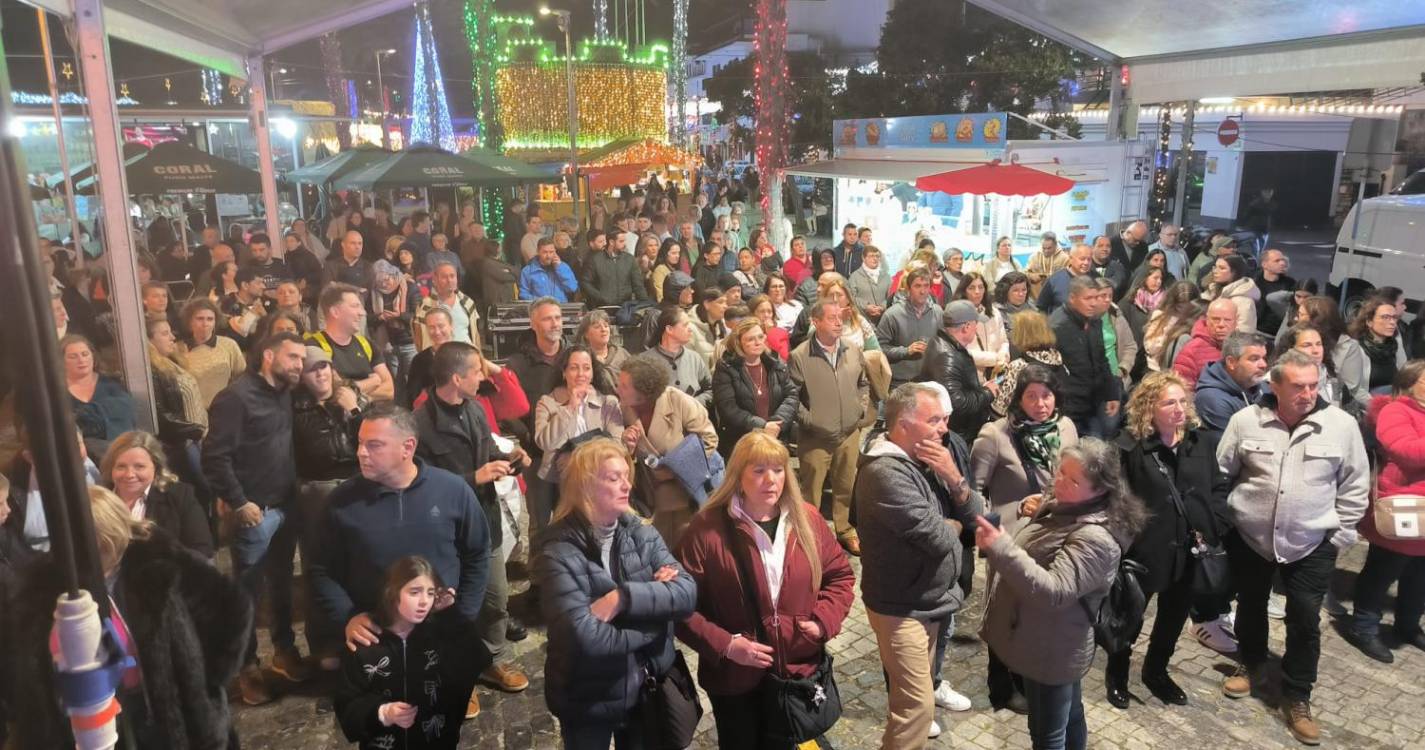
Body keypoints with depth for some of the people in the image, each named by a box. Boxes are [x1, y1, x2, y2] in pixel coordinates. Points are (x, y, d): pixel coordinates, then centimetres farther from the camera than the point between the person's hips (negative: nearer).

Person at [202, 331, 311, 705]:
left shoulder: (284, 394, 8)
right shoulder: (237, 397, -14)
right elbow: (215, 456, -17)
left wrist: (295, 491, 3)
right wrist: (238, 503, -15)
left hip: (286, 506, 7)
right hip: (256, 511, -6)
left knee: (282, 583, 17)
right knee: (248, 589, 6)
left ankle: (284, 649, 32)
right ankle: (246, 665, 18)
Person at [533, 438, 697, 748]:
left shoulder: (642, 533, -4)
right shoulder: (559, 553, -19)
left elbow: (687, 594, -15)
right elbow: (586, 638, -29)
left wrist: (623, 597, -27)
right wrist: (655, 621, -17)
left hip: (648, 687, 4)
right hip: (589, 701, -4)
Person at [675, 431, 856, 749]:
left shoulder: (807, 520, -4)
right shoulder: (708, 527, -16)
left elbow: (840, 574, 8)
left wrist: (824, 620, -8)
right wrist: (724, 645, -21)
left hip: (799, 671, 3)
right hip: (735, 677, -3)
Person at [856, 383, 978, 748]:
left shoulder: (923, 460, 2)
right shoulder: (886, 472, -26)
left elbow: (973, 513, 3)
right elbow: (937, 537, -28)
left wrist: (953, 478, -15)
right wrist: (953, 526, -5)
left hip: (928, 599, 9)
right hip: (902, 607, -9)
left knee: (912, 695, 24)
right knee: (918, 705, -3)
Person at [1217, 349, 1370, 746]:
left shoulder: (1342, 424, -10)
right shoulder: (1246, 420, -10)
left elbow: (1355, 485, 0)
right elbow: (1220, 474, 1)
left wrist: (1339, 533, 0)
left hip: (1312, 544, 0)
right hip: (1249, 536, 1)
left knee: (1305, 620, 4)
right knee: (1250, 605, 18)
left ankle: (1296, 698, 21)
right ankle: (1251, 664, 43)